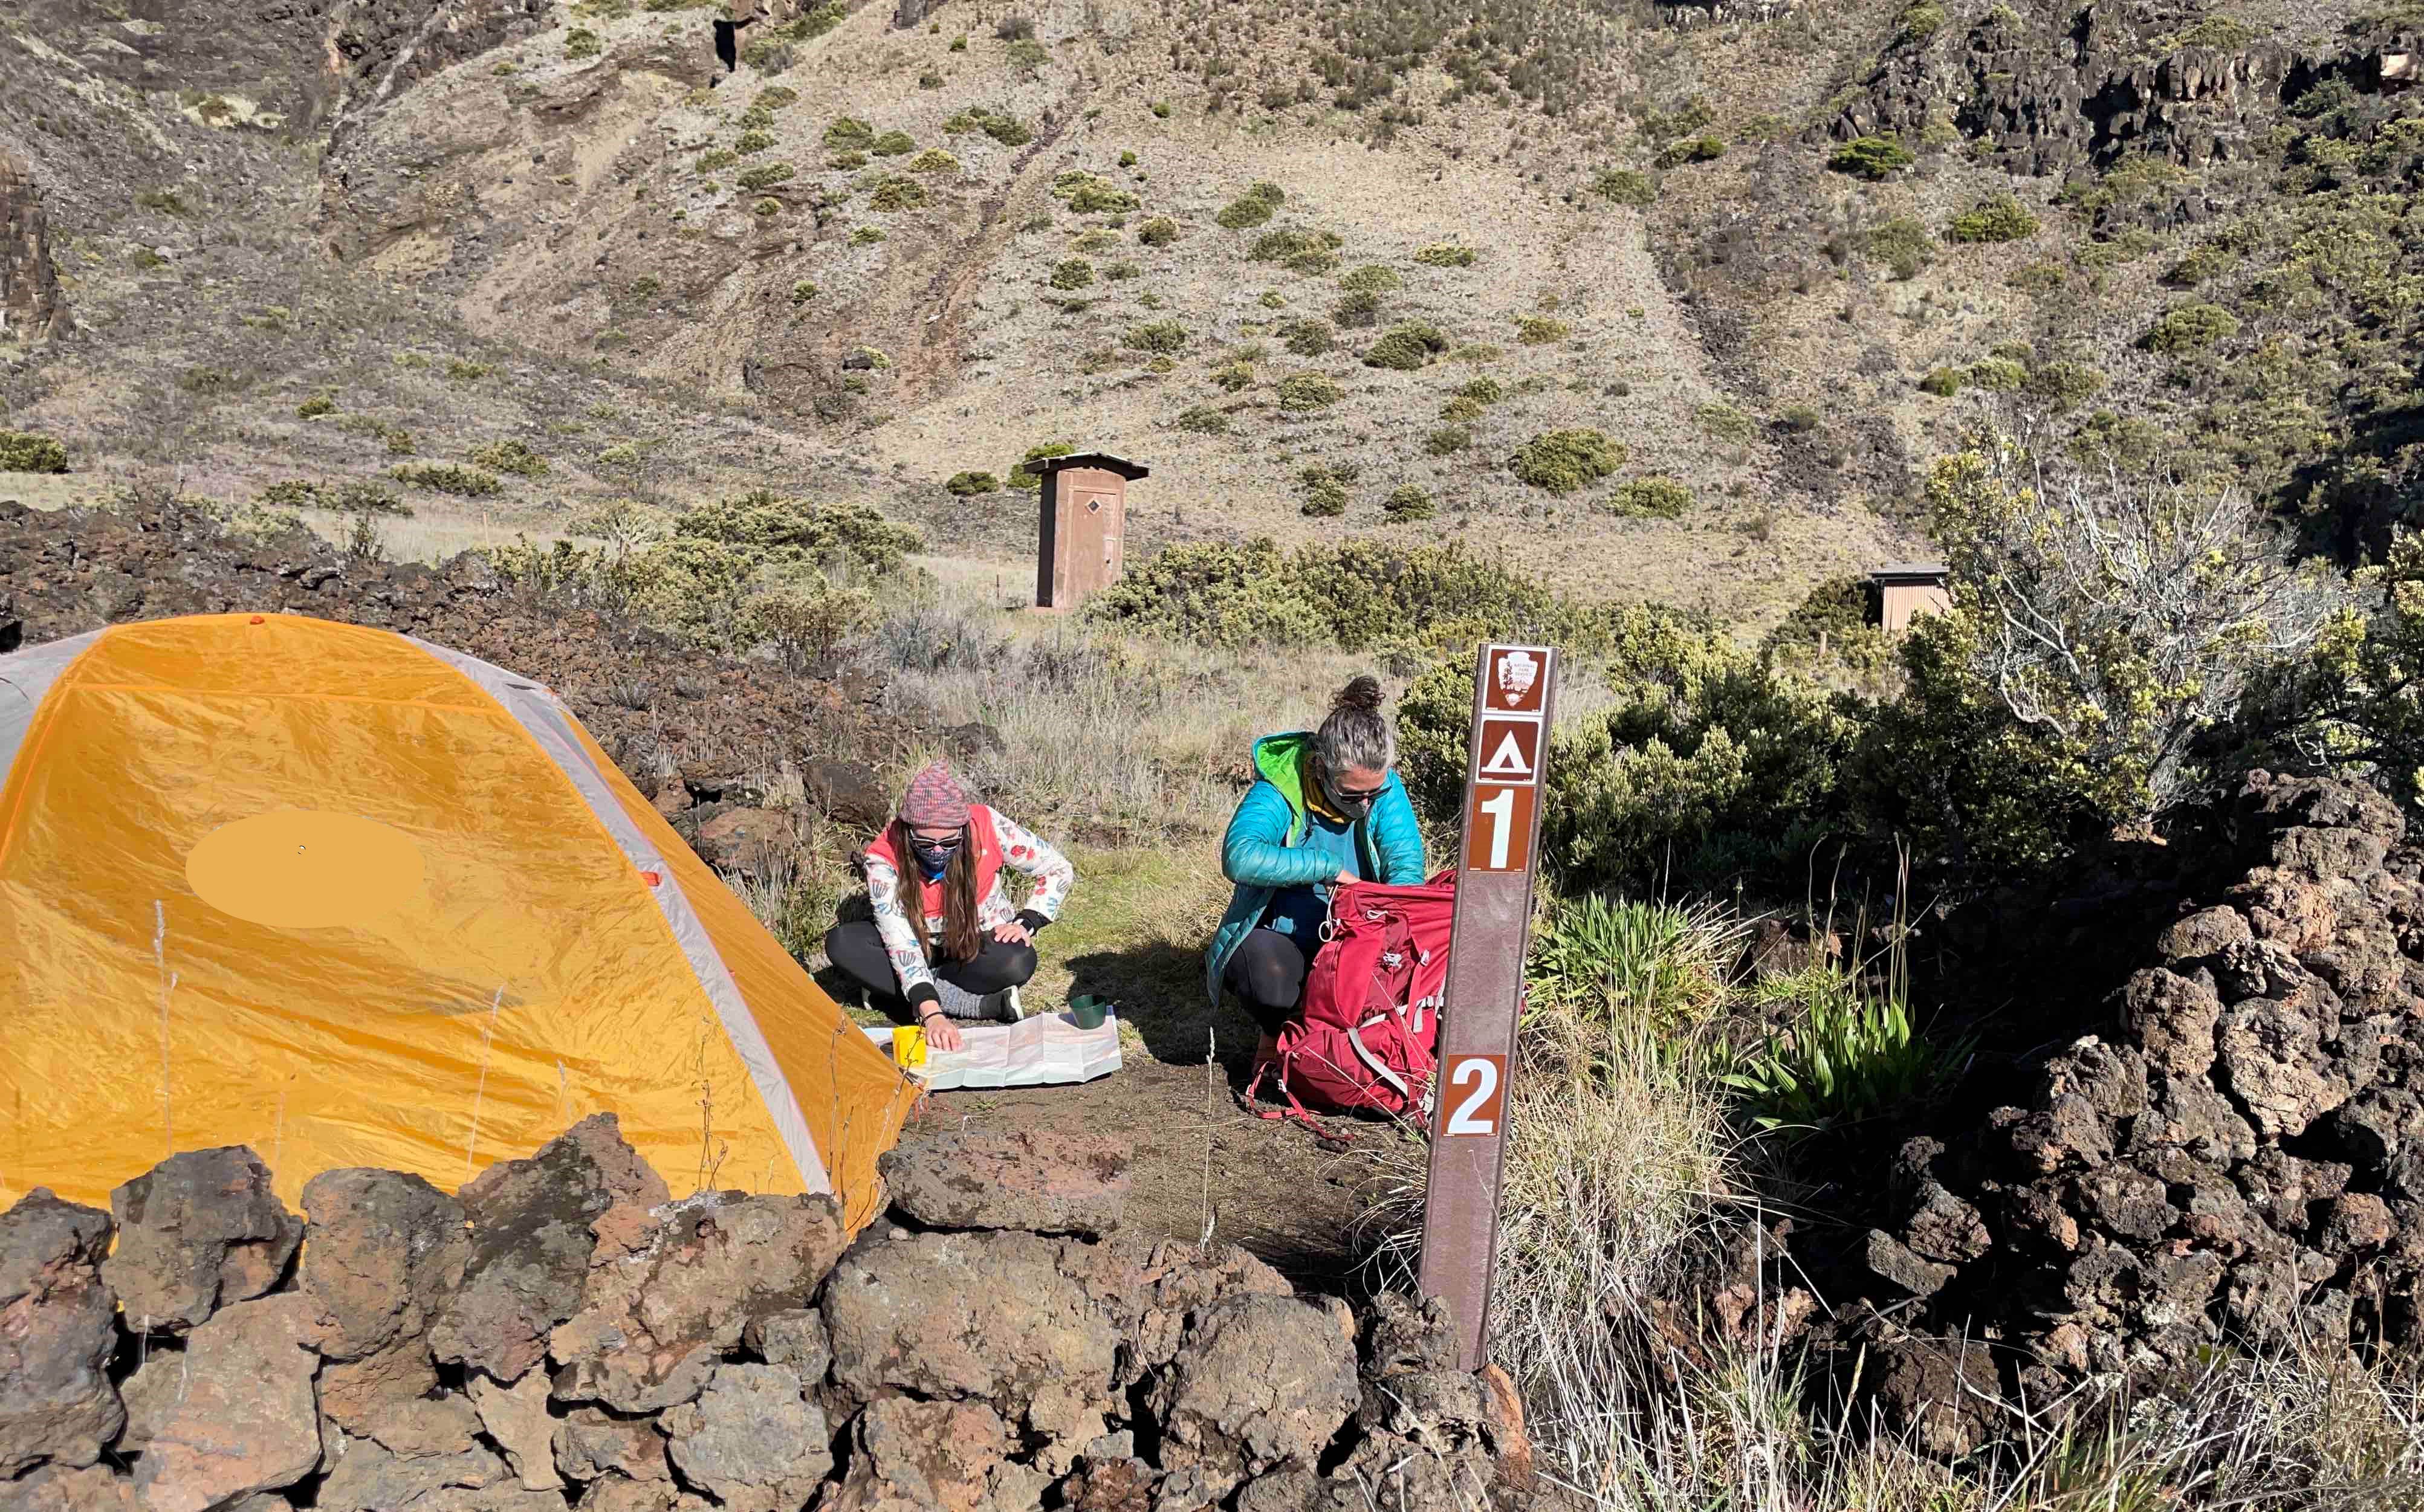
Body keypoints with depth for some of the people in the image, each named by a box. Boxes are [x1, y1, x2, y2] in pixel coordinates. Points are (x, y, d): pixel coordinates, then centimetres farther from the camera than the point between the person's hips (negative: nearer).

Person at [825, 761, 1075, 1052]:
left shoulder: (987, 826, -25)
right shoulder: (883, 858, -26)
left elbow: (1060, 871, -13)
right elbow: (900, 940, -34)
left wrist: (1026, 923, -25)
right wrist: (932, 1014, -46)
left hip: (980, 945, -1)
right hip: (921, 949, 2)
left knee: (1017, 962, -36)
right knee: (841, 944, -28)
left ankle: (889, 988, -19)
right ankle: (989, 1005, -30)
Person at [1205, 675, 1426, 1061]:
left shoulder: (1385, 788, -8)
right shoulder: (1277, 792, -21)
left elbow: (1407, 869, -17)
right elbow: (1240, 857, -39)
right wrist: (1328, 867, -38)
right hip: (1279, 941, -3)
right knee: (1265, 969, -37)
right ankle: (1279, 1031, 2)